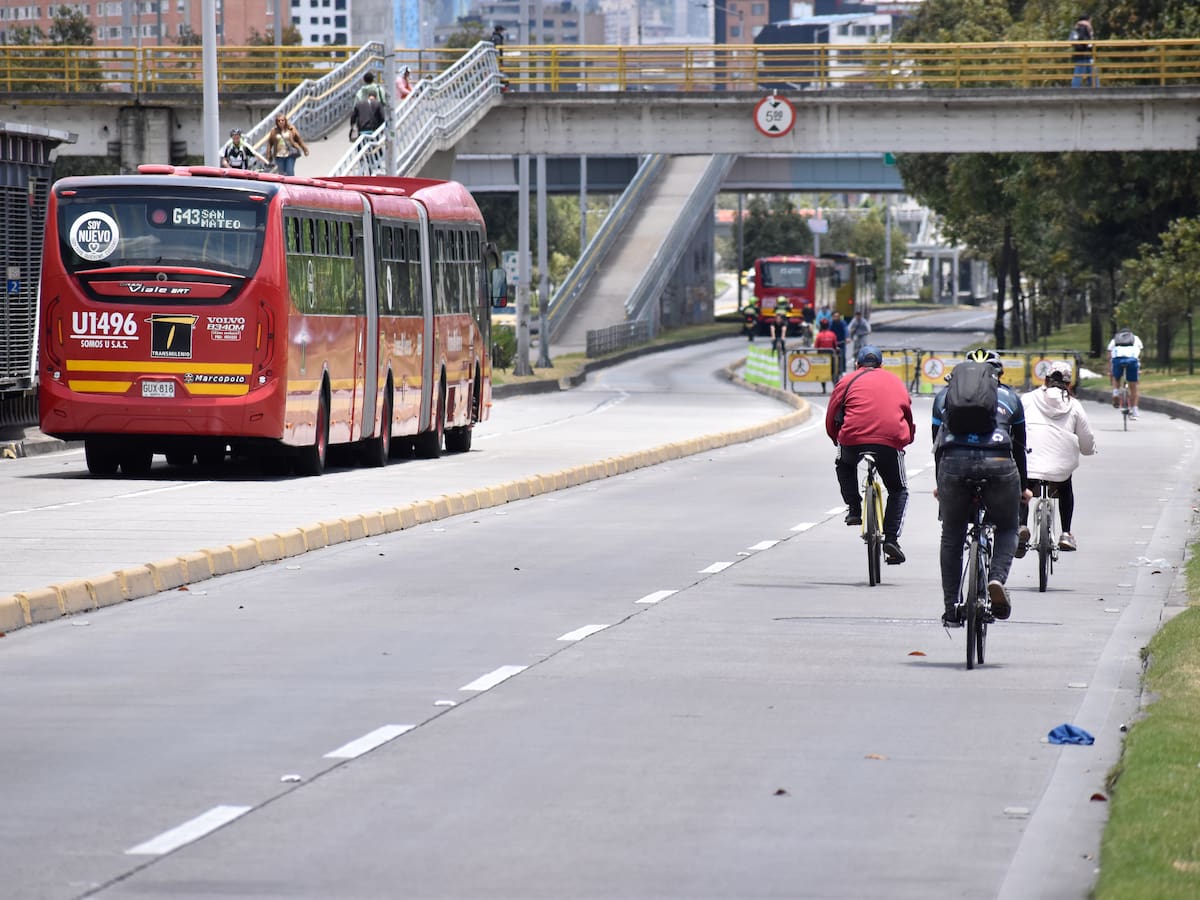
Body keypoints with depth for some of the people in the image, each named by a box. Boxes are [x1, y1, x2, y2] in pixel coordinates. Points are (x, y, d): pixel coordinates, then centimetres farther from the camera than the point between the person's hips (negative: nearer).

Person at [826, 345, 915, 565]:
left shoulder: (848, 381, 17)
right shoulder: (895, 381, 25)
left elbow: (831, 418, 17)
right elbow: (908, 414, 31)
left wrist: (837, 438, 35)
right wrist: (906, 440, 46)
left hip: (853, 439, -1)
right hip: (891, 440, 1)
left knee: (843, 464, 34)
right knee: (899, 490, 18)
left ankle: (854, 509, 19)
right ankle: (891, 539, 2)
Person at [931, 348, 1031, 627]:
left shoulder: (945, 394, 26)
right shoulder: (1009, 396, 24)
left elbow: (937, 443, 27)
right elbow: (1019, 446, 27)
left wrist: (940, 484, 37)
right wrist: (1023, 487, 38)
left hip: (954, 463, 1)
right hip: (998, 464, -1)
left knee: (951, 538, 15)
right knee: (1007, 529, 20)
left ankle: (951, 611, 14)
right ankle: (997, 578, -8)